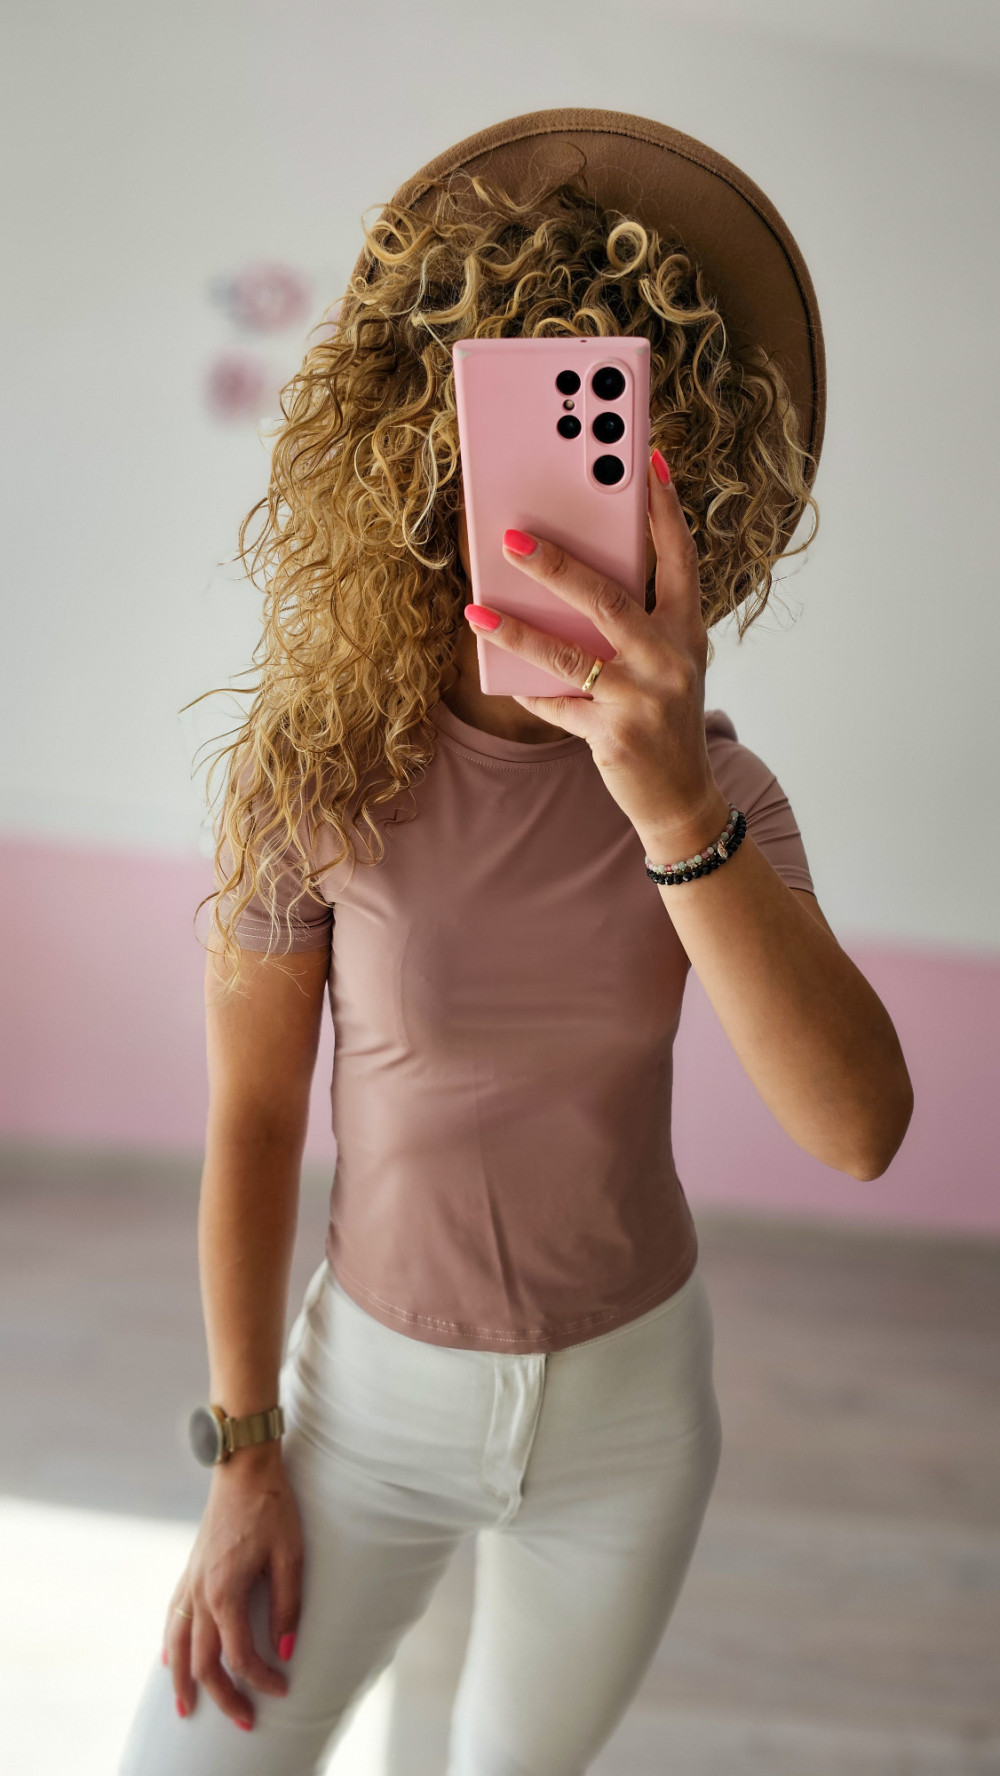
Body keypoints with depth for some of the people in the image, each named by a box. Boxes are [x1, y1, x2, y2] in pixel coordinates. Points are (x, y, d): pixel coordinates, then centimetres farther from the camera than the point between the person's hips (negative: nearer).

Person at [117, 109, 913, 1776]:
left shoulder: (717, 785, -14)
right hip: (378, 1386, -1)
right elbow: (250, 1122, -9)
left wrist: (673, 807, -44)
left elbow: (858, 1127, -29)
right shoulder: (324, 772, -19)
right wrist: (243, 1454, -3)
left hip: (630, 1396, 2)